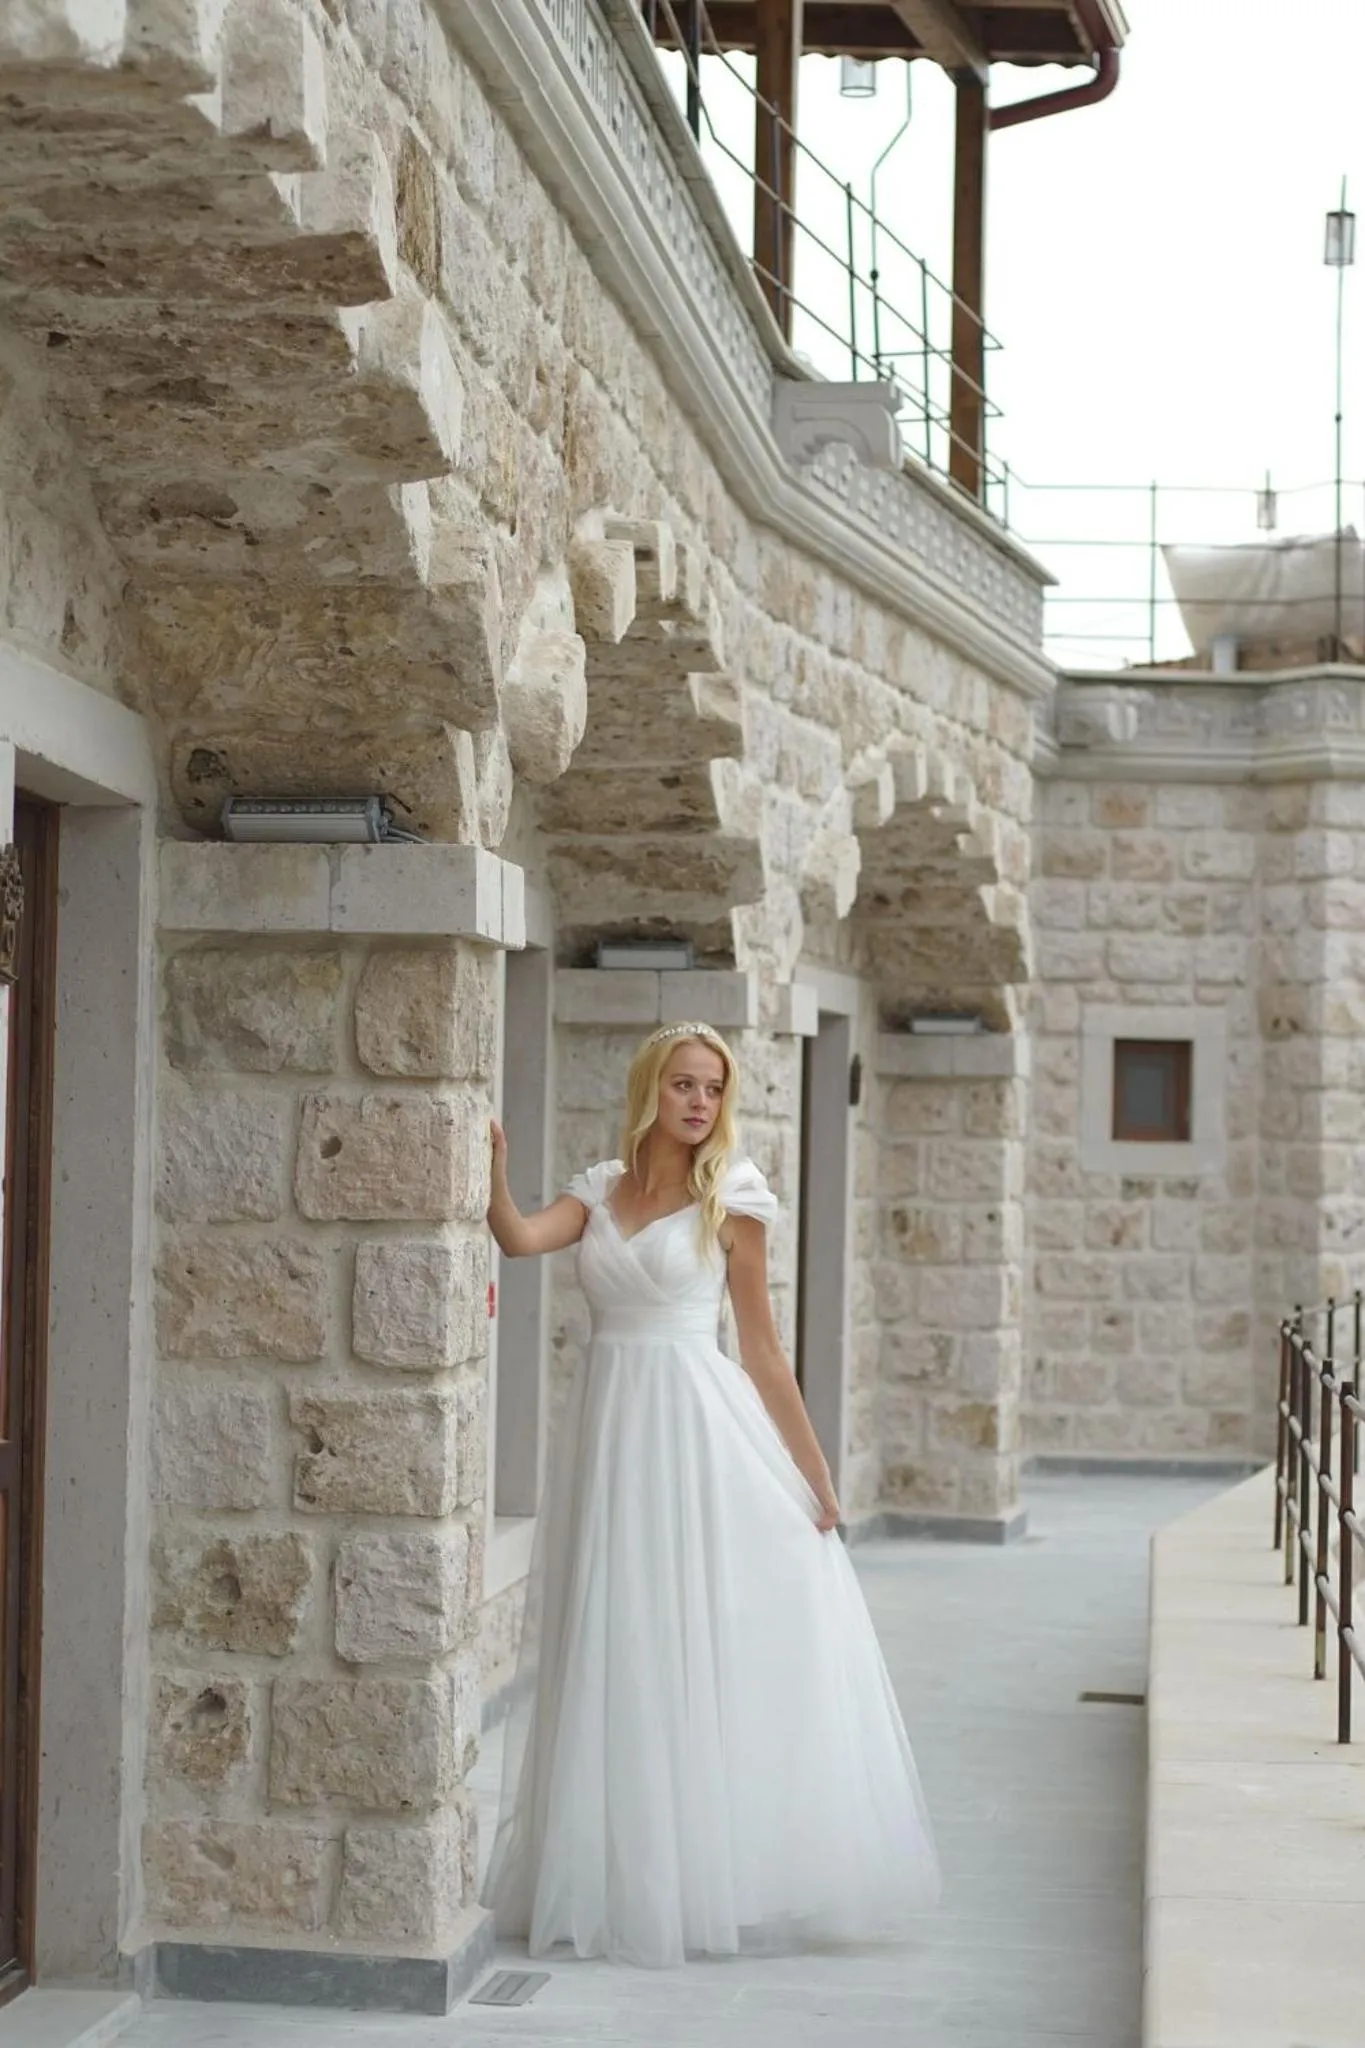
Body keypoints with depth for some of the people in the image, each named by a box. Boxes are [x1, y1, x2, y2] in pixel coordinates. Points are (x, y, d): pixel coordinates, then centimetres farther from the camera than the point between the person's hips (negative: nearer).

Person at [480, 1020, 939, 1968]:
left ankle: (714, 1874, 8)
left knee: (704, 1647, -2)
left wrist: (815, 1474, -2)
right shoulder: (601, 1189, 10)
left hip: (698, 1431, -4)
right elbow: (519, 1240, -8)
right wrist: (492, 1170, -24)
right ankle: (624, 1874, 19)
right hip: (612, 1428, 4)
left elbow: (763, 1348, 1)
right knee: (615, 1656, 8)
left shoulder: (729, 1200, -1)